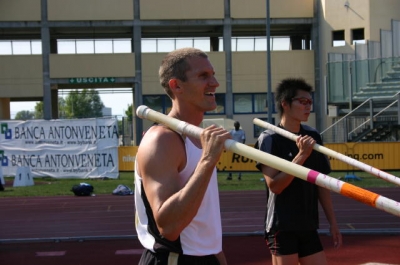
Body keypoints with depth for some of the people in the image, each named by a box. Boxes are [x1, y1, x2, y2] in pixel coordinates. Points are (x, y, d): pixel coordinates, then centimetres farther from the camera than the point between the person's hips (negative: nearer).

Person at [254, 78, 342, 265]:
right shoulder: (270, 139, -9)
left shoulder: (313, 136, 9)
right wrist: (301, 155, -22)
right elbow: (274, 185, -17)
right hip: (282, 227, -6)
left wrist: (332, 222, 11)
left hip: (308, 226, 6)